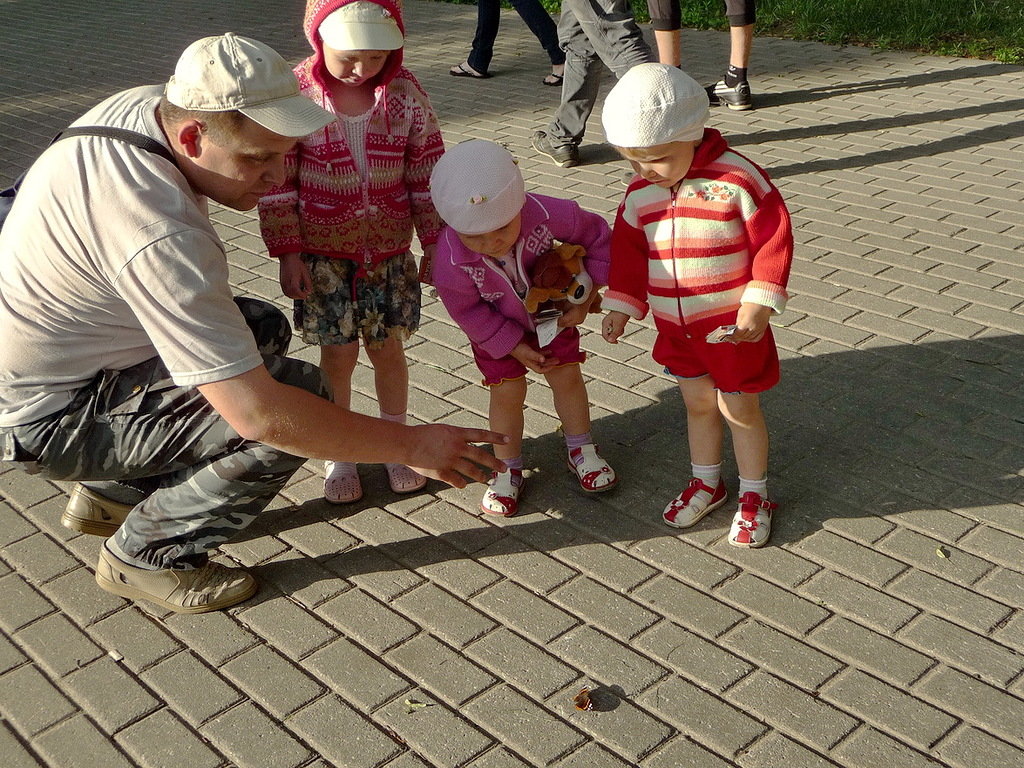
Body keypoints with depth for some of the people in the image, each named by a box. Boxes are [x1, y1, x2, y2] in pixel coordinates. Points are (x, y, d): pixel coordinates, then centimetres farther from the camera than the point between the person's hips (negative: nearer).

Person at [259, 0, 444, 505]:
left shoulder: (404, 94, -6)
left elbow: (426, 174, 1)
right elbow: (277, 182, -8)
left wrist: (435, 244, 3)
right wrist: (287, 253, -9)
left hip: (389, 251, 2)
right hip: (322, 253, -2)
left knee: (387, 347, 12)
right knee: (338, 353, 6)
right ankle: (338, 456, 24)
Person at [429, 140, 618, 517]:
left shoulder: (546, 214, -38)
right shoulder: (451, 260, -38)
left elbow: (596, 236, -18)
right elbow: (468, 312, -19)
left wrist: (584, 298, -18)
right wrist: (515, 347, -19)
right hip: (496, 329, -1)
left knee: (567, 376, 11)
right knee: (507, 392, 1)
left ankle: (580, 450, 33)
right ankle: (507, 469, 23)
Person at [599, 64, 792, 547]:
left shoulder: (738, 179, -19)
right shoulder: (640, 194, -3)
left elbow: (774, 240, -15)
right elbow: (627, 251, 9)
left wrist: (758, 305, -18)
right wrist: (621, 305, 6)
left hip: (734, 324, -5)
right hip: (676, 325, 5)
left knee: (738, 409, 7)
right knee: (698, 403, 18)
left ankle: (754, 496, 25)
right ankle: (706, 482, 38)